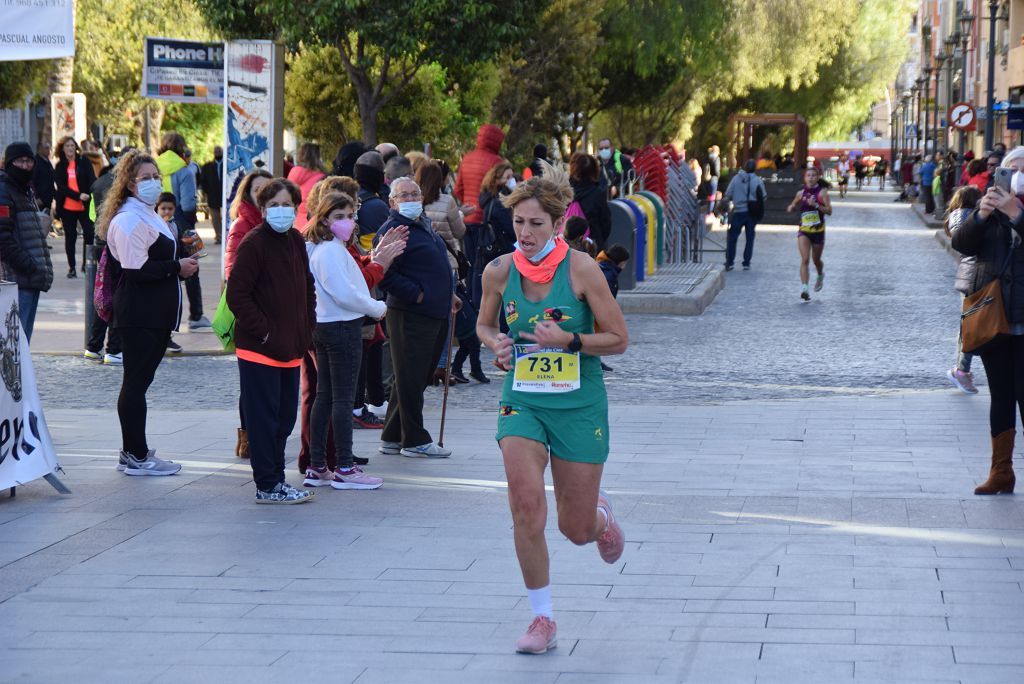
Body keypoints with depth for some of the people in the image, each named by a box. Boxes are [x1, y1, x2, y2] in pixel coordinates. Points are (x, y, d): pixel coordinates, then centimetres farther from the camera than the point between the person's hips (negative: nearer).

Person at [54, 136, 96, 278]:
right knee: (70, 237, 8)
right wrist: (78, 196, -17)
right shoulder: (59, 167, 6)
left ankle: (86, 263, 4)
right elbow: (61, 186, -3)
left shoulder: (84, 162, 3)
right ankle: (72, 268, 16)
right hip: (67, 207, 2)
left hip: (84, 206, -2)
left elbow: (91, 180, -5)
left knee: (89, 234, -12)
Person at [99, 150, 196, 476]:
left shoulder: (148, 216, 19)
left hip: (156, 315, 10)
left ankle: (133, 452, 21)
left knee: (138, 381, 14)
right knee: (136, 382, -5)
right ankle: (137, 457, -1)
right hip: (139, 316, -10)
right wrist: (177, 267, -16)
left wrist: (181, 260, 11)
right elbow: (136, 270, -22)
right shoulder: (129, 220, -14)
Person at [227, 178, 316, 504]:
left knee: (285, 417, 14)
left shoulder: (296, 241, 10)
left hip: (291, 350, 8)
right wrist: (266, 333, -17)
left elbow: (307, 288, 21)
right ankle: (267, 486, 4)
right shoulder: (253, 244, -13)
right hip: (259, 350, -8)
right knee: (264, 418, -2)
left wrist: (306, 330, 10)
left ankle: (276, 478, 25)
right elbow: (237, 296, -16)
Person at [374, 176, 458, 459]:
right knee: (411, 379, -3)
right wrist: (417, 295, -19)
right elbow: (385, 274, -20)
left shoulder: (425, 225, 17)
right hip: (410, 316, -10)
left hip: (435, 314, 10)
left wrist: (448, 295, 20)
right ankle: (414, 440, 3)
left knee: (420, 377, 14)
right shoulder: (391, 230, -13)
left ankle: (393, 437, 22)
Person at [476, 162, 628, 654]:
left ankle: (601, 515, 46)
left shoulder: (581, 269, -12)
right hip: (521, 400, 2)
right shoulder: (499, 272, -3)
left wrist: (568, 340, -21)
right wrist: (497, 344, -6)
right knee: (526, 507, -18)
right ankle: (542, 619, -1)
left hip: (579, 405, -2)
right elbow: (484, 324, 16)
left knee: (576, 529, 6)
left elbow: (618, 339, -7)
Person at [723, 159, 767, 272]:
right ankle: (746, 263, 8)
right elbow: (763, 196, -2)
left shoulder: (736, 178, -4)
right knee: (750, 238, 9)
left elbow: (727, 195, -3)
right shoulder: (758, 180, -5)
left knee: (732, 237, 7)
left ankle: (729, 262, 3)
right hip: (752, 212, 1)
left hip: (738, 212, -1)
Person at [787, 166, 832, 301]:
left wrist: (816, 205, -27)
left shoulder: (822, 192, -5)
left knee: (816, 260, 15)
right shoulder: (801, 193, 4)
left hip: (818, 231, -1)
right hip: (804, 231, 1)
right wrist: (793, 207, -6)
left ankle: (820, 275, 49)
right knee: (804, 259, -15)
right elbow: (790, 209, 18)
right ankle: (804, 288, -24)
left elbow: (829, 210, -14)